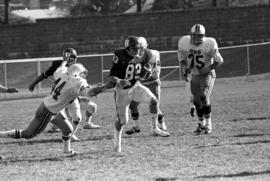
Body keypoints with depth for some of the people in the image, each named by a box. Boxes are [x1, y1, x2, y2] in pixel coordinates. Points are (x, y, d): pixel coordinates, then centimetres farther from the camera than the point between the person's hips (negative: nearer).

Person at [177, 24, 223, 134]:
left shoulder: (209, 44, -20)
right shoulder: (185, 43, -10)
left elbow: (219, 60, -11)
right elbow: (182, 58, 5)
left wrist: (208, 69, -22)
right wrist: (185, 67, -14)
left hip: (207, 74, -4)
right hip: (195, 75, 4)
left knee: (204, 96, -21)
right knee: (196, 100, 4)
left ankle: (208, 124, -9)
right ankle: (201, 124, 25)